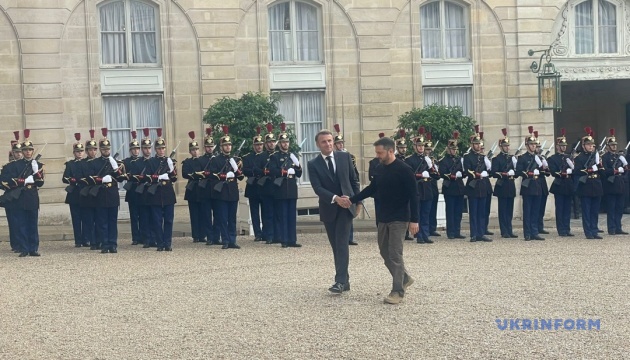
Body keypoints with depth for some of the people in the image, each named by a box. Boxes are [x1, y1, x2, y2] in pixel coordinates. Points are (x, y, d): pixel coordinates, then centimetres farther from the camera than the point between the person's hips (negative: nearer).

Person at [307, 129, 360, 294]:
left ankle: (340, 280, -17)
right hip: (328, 208, 1)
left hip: (346, 206, -1)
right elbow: (317, 188, -14)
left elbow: (354, 180, 8)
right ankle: (344, 280, 14)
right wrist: (335, 198, -27)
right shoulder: (313, 164, -4)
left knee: (342, 243, -12)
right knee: (336, 246, 7)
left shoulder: (345, 157, 1)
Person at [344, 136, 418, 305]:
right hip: (384, 217, 8)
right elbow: (371, 189, 14)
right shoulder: (381, 169, 8)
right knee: (385, 252, 13)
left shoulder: (404, 169, -14)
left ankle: (398, 292, -3)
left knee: (395, 254, -8)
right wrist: (351, 200, 5)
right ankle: (405, 278, 31)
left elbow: (413, 196, -15)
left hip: (399, 218, -8)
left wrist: (414, 220, -19)